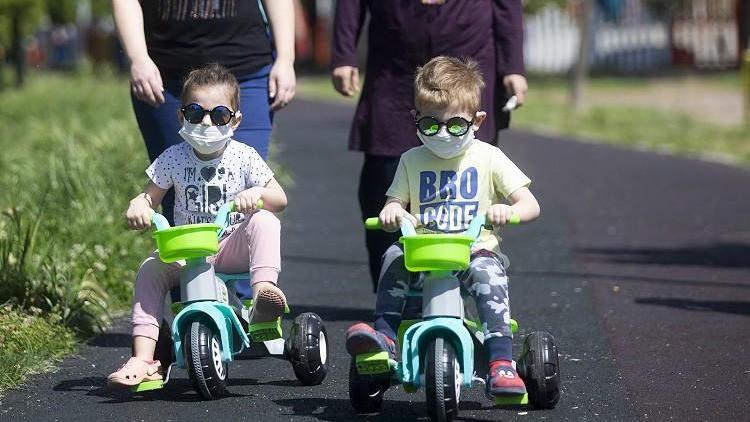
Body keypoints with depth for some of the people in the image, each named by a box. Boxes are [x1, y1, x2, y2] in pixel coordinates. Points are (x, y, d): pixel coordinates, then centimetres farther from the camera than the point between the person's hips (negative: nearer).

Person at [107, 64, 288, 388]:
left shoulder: (243, 157, -2)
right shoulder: (174, 158, 2)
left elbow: (280, 199, -3)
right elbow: (151, 196, 8)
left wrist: (257, 193, -26)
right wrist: (138, 207, -16)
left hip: (233, 248, -2)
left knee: (264, 222, -28)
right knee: (151, 269, -22)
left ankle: (264, 289, -42)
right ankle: (143, 360, -28)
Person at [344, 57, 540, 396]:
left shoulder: (488, 158, 5)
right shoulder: (412, 161, 12)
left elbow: (530, 205, 1)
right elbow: (395, 203, 10)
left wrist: (508, 211, -23)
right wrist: (392, 213, -16)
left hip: (475, 248, -3)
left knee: (488, 270, -34)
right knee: (394, 256, -27)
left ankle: (500, 362, -40)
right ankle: (385, 334, -33)